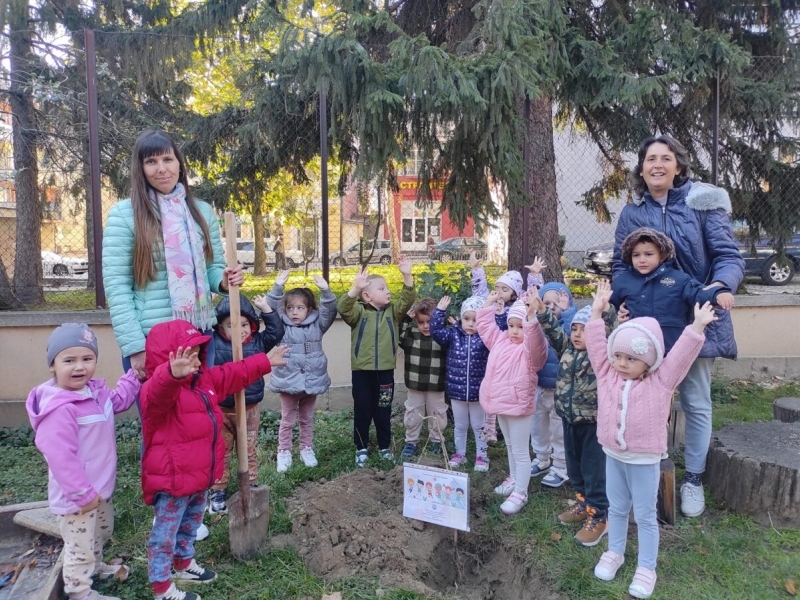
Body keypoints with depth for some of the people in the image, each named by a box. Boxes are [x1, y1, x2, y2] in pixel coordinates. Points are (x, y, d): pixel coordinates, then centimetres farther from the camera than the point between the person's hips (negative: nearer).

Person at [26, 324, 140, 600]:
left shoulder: (95, 391, -2)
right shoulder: (59, 409, -32)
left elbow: (118, 401, 20)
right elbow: (61, 457, -32)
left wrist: (135, 375, 10)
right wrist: (83, 494, -27)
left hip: (99, 488, 10)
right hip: (77, 496, -10)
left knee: (103, 531, 32)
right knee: (80, 548, 8)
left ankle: (95, 566, 56)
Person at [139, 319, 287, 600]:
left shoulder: (204, 379, 4)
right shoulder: (158, 390, -25)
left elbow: (235, 374, 16)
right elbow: (162, 392, -51)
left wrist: (265, 362, 19)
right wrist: (174, 374, -73)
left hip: (198, 475, 9)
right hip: (171, 480, -9)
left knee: (190, 523, 27)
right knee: (166, 533, 7)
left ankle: (184, 564, 49)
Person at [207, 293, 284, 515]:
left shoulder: (257, 342, -3)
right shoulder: (214, 343, -9)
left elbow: (276, 331, -4)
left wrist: (266, 308, -10)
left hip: (249, 409, 2)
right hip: (222, 410, -2)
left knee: (248, 451, 16)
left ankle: (250, 487, 31)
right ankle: (217, 492, 24)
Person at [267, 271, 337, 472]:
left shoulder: (317, 325, -1)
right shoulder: (282, 326, -3)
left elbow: (330, 311, -11)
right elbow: (270, 309, -13)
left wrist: (326, 291, -25)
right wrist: (278, 287, -24)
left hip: (311, 381, 2)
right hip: (288, 382, -1)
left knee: (307, 419, 18)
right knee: (287, 421, 11)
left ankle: (307, 449, 34)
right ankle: (284, 452, 24)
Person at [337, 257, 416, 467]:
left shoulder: (392, 312, 5)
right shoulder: (359, 311, -6)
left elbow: (407, 301, -8)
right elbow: (343, 308, -24)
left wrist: (407, 276, -21)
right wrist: (355, 288, -41)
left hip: (385, 370, 3)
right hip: (362, 371, -3)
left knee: (383, 411, 15)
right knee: (362, 411, 10)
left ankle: (385, 447, 31)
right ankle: (361, 448, 25)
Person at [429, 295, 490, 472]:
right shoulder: (453, 334, -3)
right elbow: (436, 331, -12)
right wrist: (440, 310, -18)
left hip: (478, 391, -2)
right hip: (456, 390, 2)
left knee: (479, 426, 15)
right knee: (460, 425, 19)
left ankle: (482, 455, 30)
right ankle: (460, 453, 35)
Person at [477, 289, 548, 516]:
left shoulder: (530, 348, -16)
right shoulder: (500, 340, 7)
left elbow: (535, 339, -38)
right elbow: (485, 326, 17)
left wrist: (531, 315, -51)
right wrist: (489, 303, 11)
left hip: (519, 406, -8)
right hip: (500, 404, 8)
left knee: (520, 451, 2)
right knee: (510, 447, 25)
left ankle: (520, 493, 11)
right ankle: (513, 479, 41)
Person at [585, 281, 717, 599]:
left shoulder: (661, 381, -11)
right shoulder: (607, 374, -3)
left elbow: (682, 354, -18)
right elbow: (596, 345, -5)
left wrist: (697, 326, -26)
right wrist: (597, 313, -8)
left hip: (644, 460, -3)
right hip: (613, 456, 4)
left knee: (645, 515, 9)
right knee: (617, 509, 20)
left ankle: (646, 568, 24)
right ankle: (614, 553, 38)